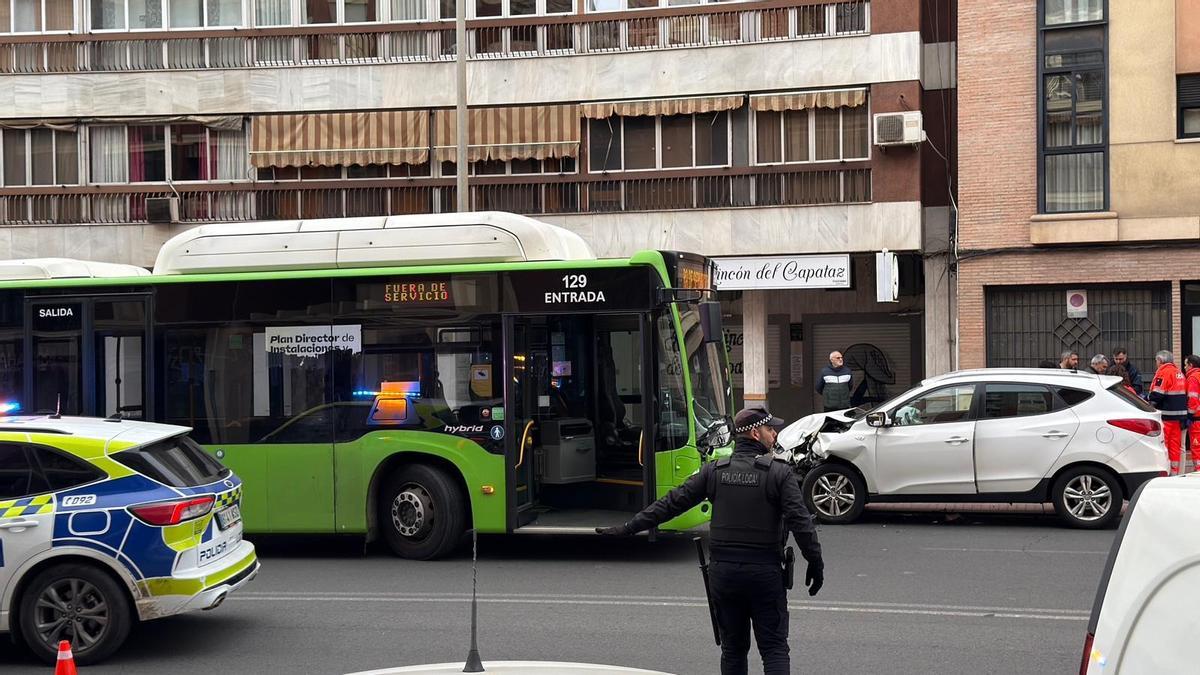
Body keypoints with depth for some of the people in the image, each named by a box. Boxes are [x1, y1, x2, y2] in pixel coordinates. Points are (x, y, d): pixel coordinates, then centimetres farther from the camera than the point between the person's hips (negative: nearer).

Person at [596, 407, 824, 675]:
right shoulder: (779, 473, -7)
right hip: (765, 573, -3)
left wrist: (628, 528, 6)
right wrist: (816, 564, -4)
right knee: (774, 648, 2)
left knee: (733, 648, 14)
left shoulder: (714, 471, 3)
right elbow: (800, 522, -12)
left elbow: (670, 504, 1)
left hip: (723, 571, 3)